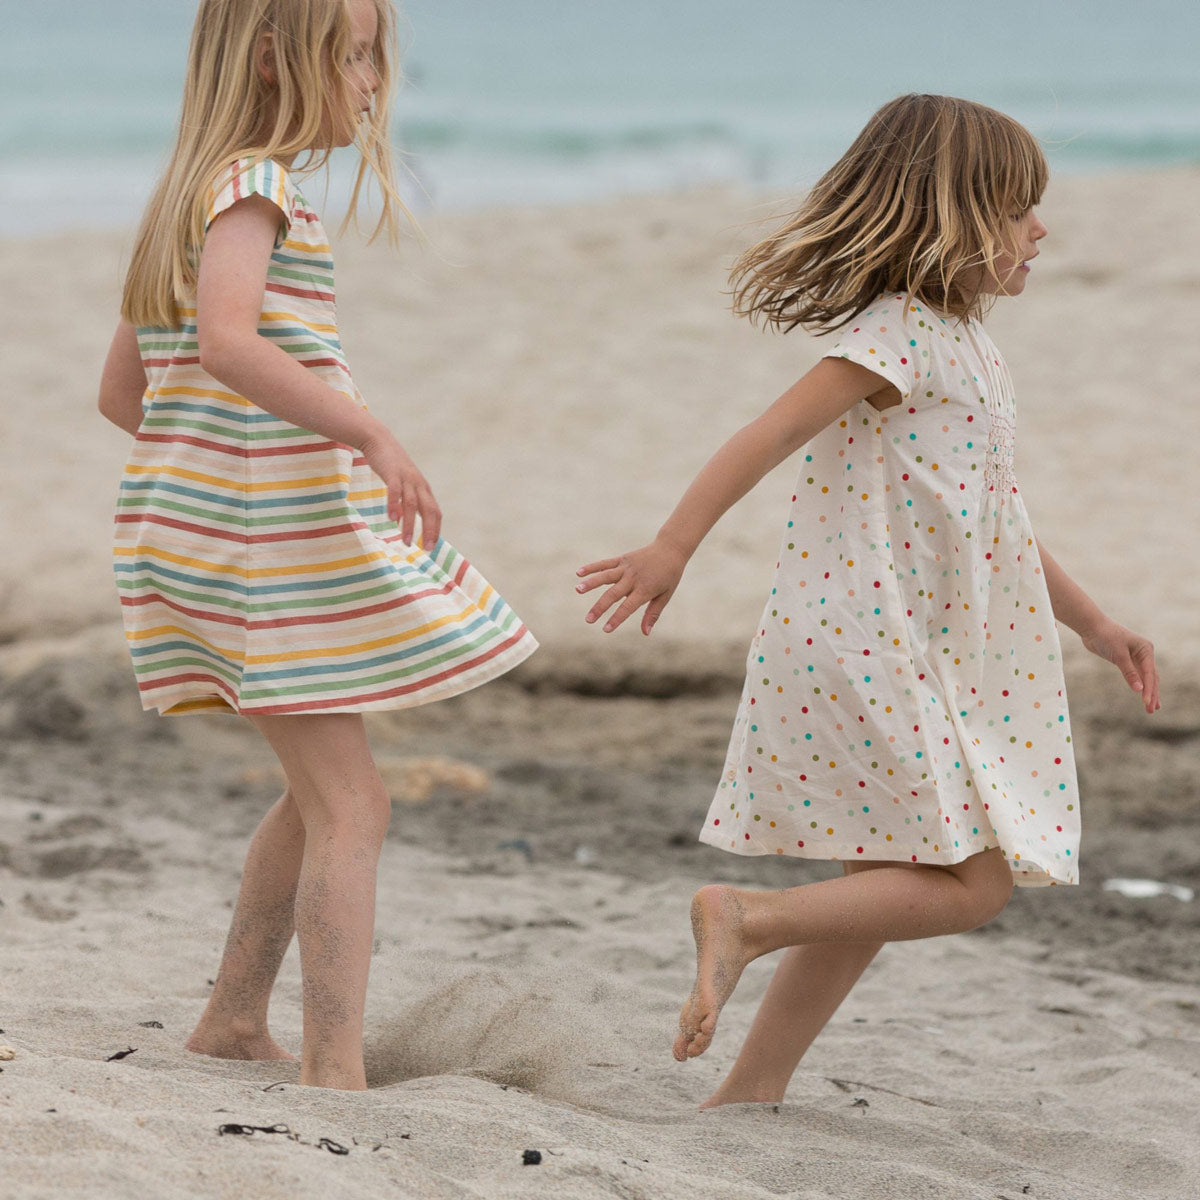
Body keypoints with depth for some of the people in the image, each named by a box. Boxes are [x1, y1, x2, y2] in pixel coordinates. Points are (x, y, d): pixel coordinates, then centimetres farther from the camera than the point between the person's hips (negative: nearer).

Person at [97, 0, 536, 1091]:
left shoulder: (184, 196, 17)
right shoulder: (253, 187, -13)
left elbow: (121, 391, 19)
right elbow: (226, 341, -31)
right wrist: (371, 435, -34)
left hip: (189, 525, 10)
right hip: (272, 530, -10)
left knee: (324, 793, 21)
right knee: (350, 805, -7)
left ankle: (233, 1024, 28)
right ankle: (336, 1073, -10)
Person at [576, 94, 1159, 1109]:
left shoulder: (960, 347, 17)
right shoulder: (898, 335, -13)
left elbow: (990, 518, 27)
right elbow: (769, 436, -21)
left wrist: (1092, 622, 30)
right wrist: (673, 548, -28)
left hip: (912, 667, 10)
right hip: (866, 654, -10)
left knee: (884, 892, 13)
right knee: (972, 883, -10)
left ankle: (751, 1091, 17)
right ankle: (745, 921, -10)